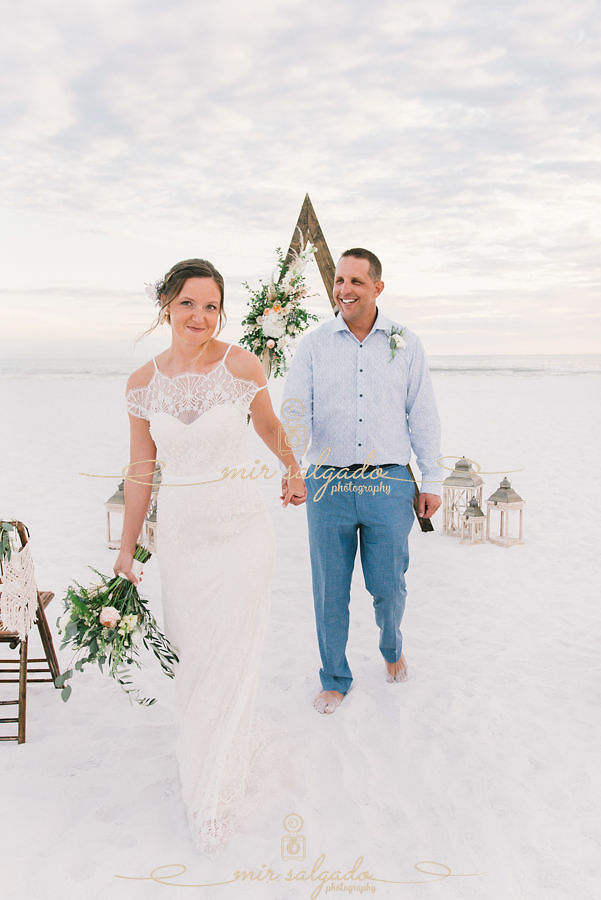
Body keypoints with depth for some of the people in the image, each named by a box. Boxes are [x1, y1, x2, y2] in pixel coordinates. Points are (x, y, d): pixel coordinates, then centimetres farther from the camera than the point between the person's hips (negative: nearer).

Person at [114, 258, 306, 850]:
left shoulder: (241, 366, -10)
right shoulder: (143, 382, -1)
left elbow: (268, 427, 9)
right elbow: (141, 470, 5)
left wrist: (294, 471, 24)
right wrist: (125, 553, 9)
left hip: (237, 527, -2)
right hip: (177, 529, 3)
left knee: (229, 660, 3)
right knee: (190, 652, 14)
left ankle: (215, 795, 24)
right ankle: (202, 749, 46)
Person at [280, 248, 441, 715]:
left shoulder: (406, 343, 6)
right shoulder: (314, 345, 4)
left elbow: (423, 416, 8)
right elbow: (295, 411, -5)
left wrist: (432, 480, 6)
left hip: (389, 484, 0)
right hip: (328, 485, 0)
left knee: (388, 586, 10)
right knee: (330, 590, 8)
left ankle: (392, 646, 43)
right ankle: (335, 679, 30)